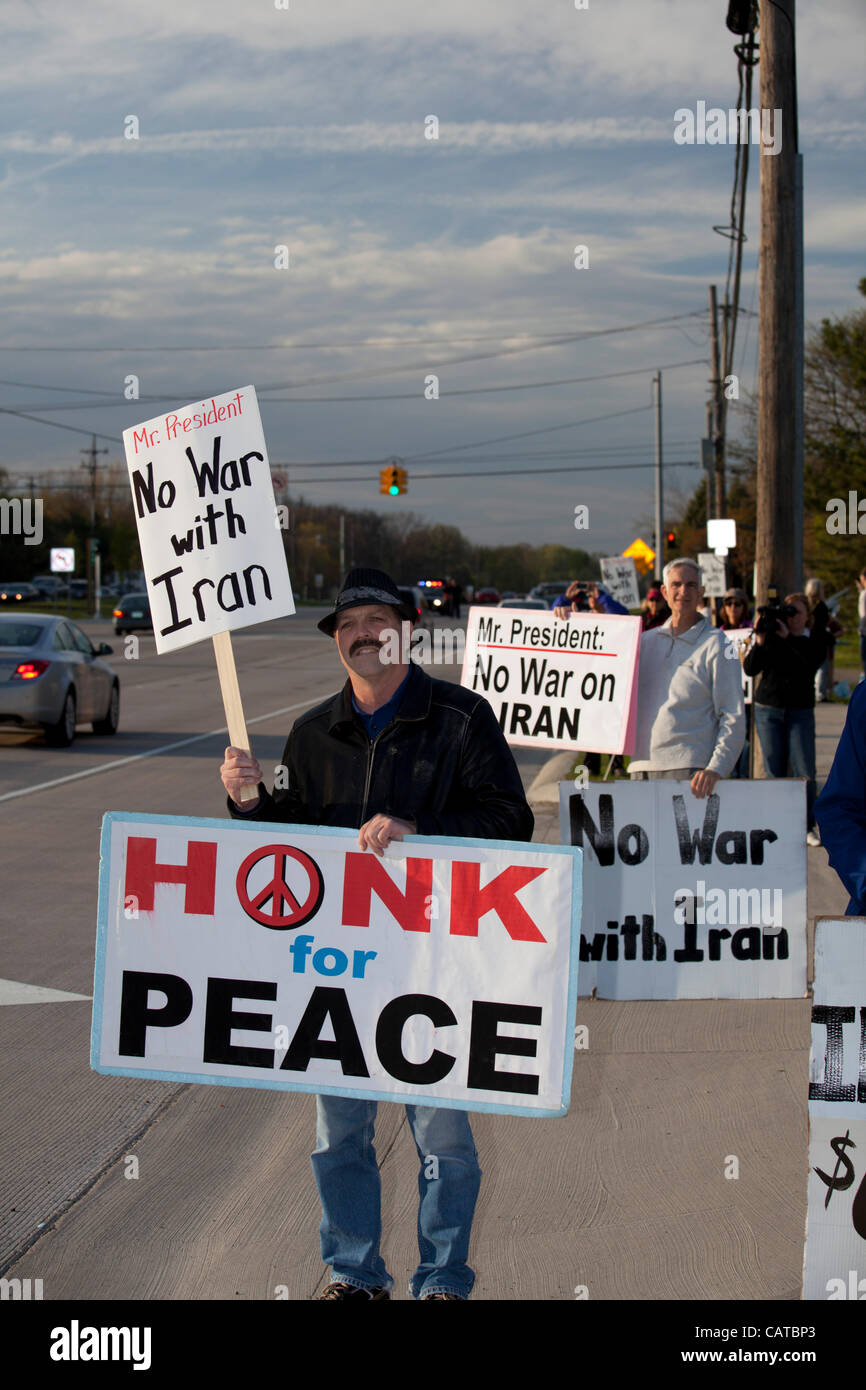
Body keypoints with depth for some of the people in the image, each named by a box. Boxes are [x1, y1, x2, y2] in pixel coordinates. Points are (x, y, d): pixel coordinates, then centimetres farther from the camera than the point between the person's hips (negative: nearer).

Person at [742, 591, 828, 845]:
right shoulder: (771, 635, 2)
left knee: (805, 774, -5)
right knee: (774, 772, 2)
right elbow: (750, 669, -6)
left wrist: (787, 638, -23)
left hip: (800, 712, 0)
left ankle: (808, 826, 7)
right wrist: (759, 642, -20)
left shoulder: (816, 637, 3)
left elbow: (812, 662, -18)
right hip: (768, 710, 0)